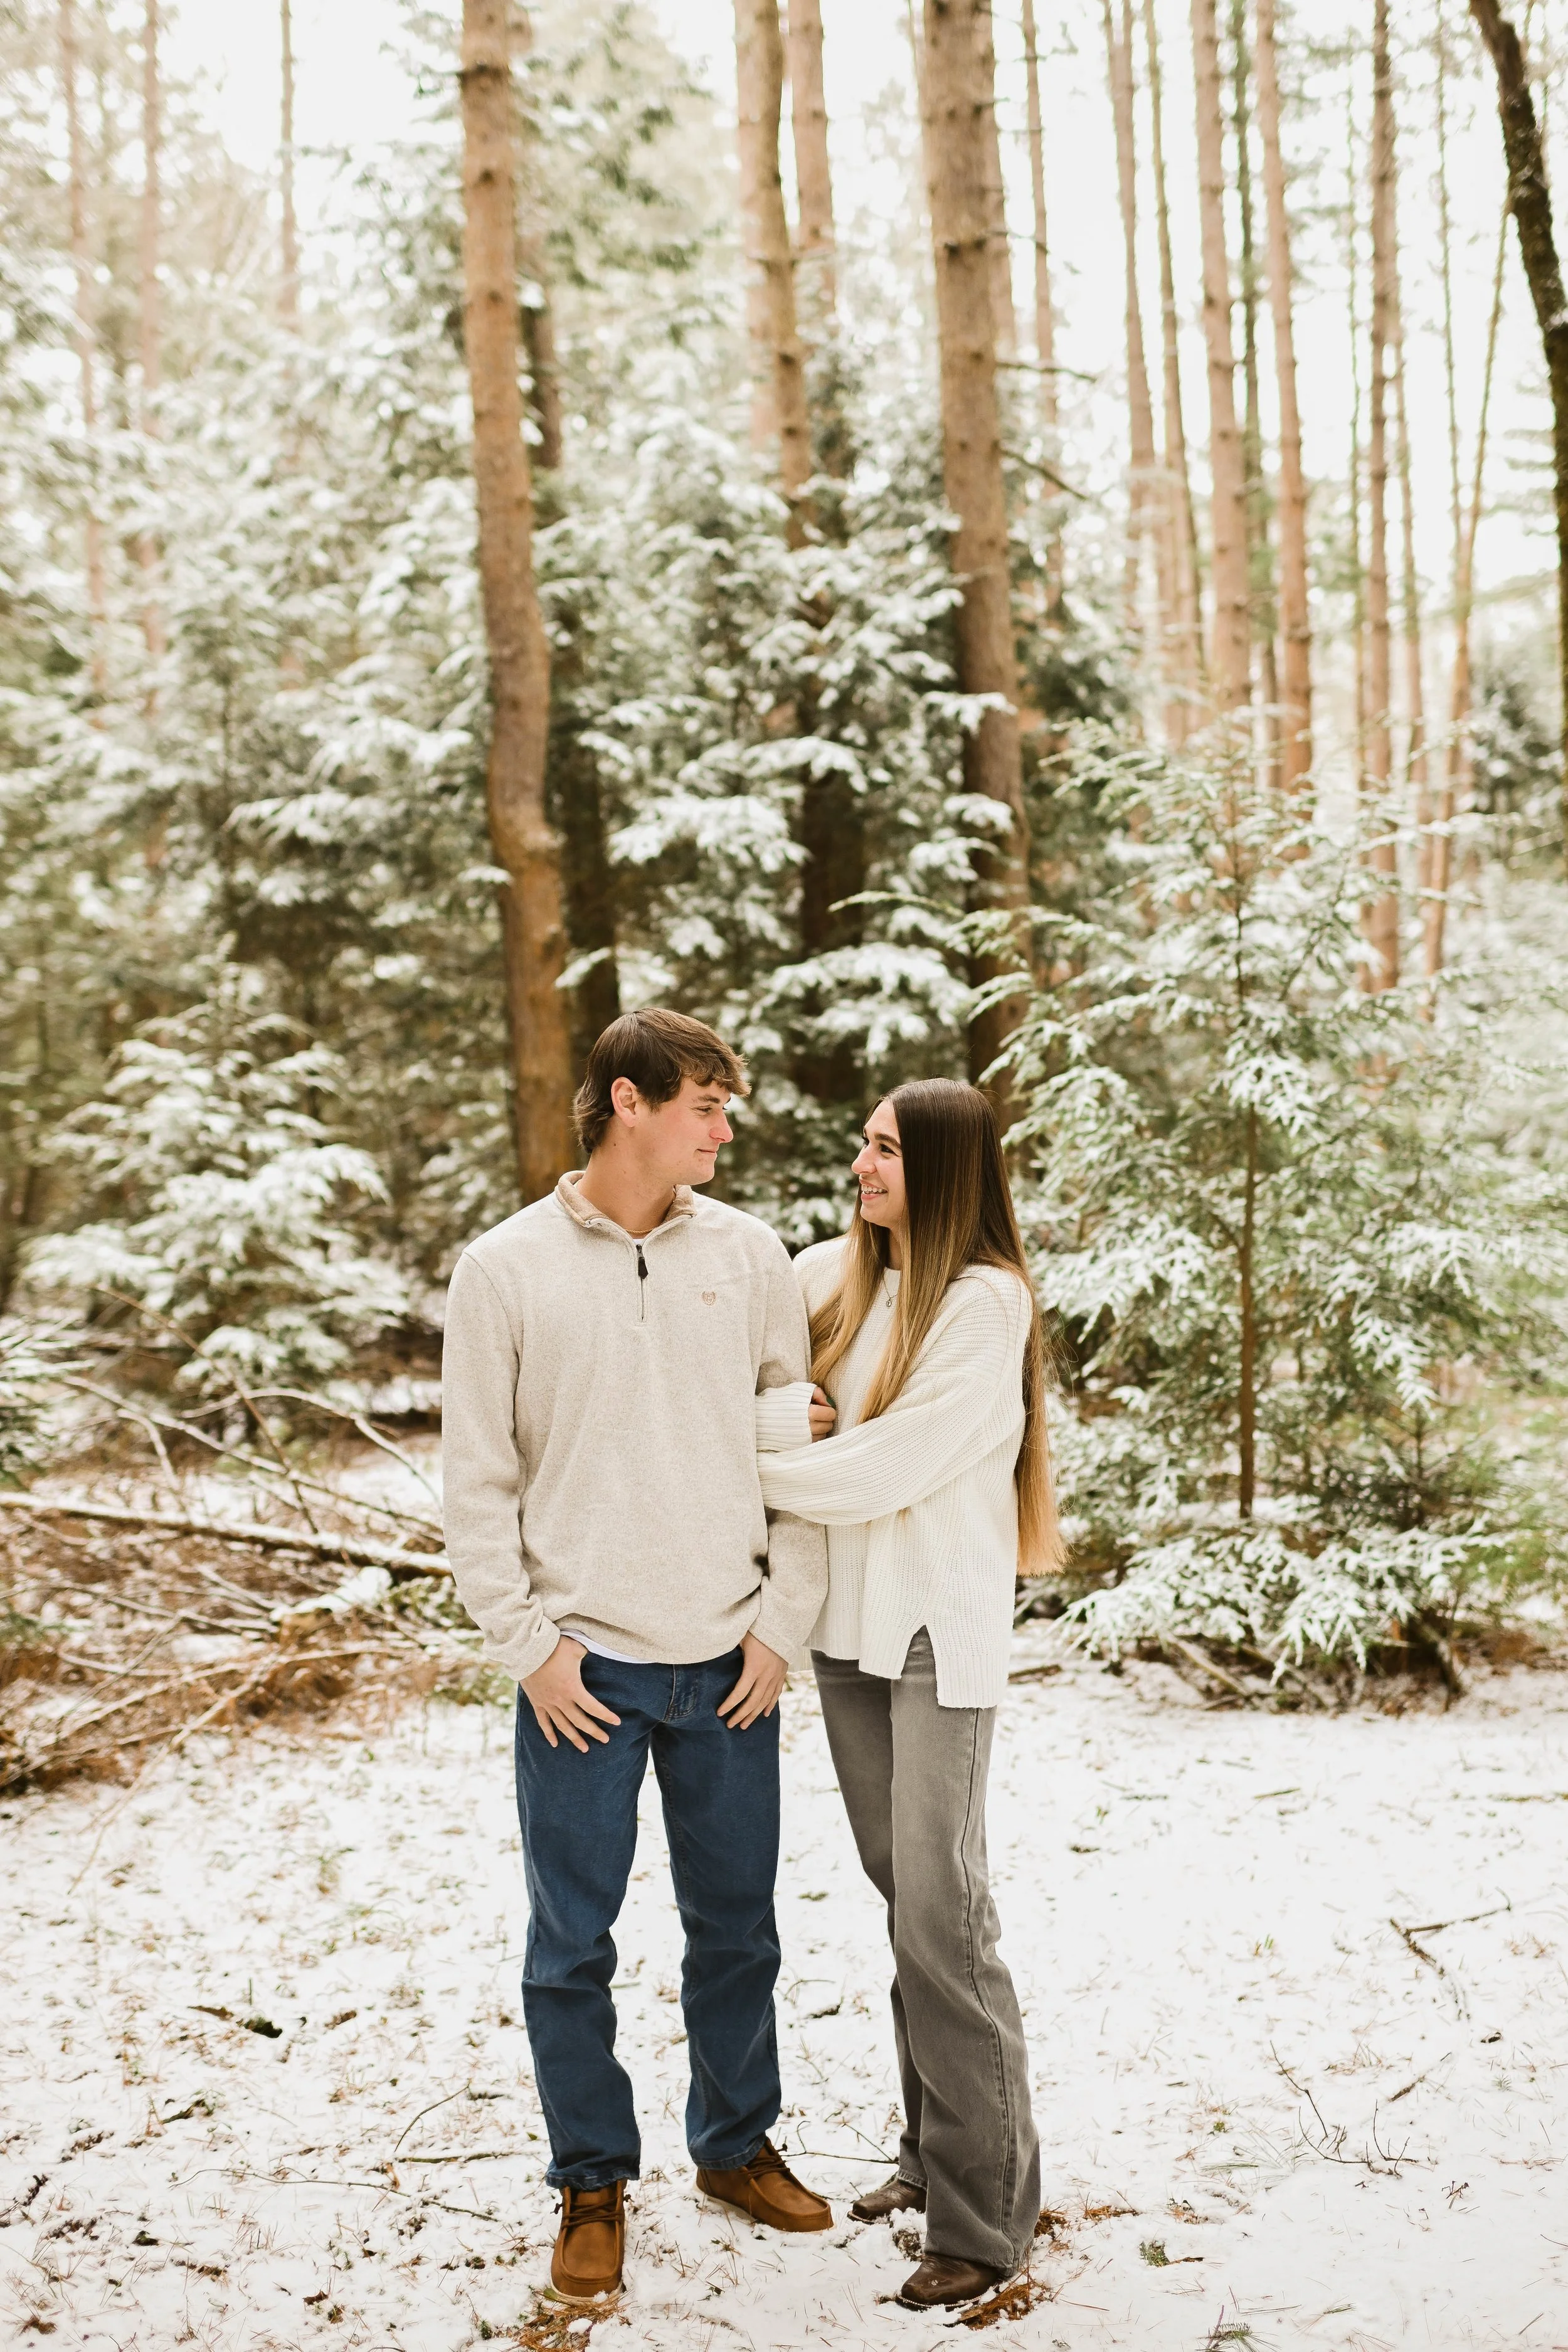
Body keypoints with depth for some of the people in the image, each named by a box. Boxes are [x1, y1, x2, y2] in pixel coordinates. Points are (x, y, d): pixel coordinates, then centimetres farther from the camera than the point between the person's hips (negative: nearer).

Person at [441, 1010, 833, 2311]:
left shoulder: (750, 1254, 2)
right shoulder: (507, 1268, -4)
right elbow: (478, 1480, -2)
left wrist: (783, 1621, -1)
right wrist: (529, 1644, -7)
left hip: (731, 1663, 2)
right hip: (583, 1666, -2)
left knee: (738, 1926, 15)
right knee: (573, 1943, 6)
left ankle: (737, 2141, 35)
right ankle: (593, 2181, 25)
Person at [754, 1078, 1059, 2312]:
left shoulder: (985, 1301, -13)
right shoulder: (829, 1274, 5)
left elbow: (887, 1468, -17)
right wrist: (789, 1417, -17)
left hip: (941, 1631, -6)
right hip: (847, 1621, 6)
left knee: (940, 1915, -8)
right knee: (902, 1894, 15)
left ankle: (986, 2211, 2)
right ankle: (933, 2149, 27)